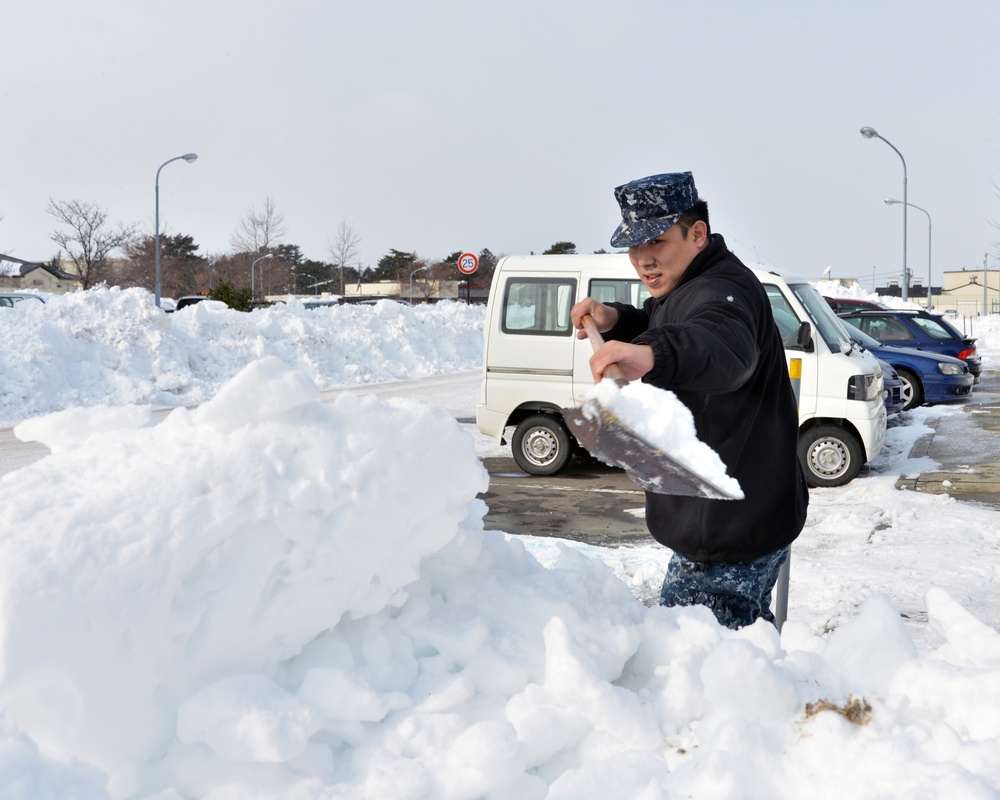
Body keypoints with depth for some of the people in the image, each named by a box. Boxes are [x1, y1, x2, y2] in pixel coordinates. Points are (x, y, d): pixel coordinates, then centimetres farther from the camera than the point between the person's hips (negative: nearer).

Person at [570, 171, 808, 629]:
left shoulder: (721, 291, -24)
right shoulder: (684, 290, 11)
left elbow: (724, 348, -48)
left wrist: (653, 356, -70)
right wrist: (617, 321, 6)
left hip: (728, 541, -11)